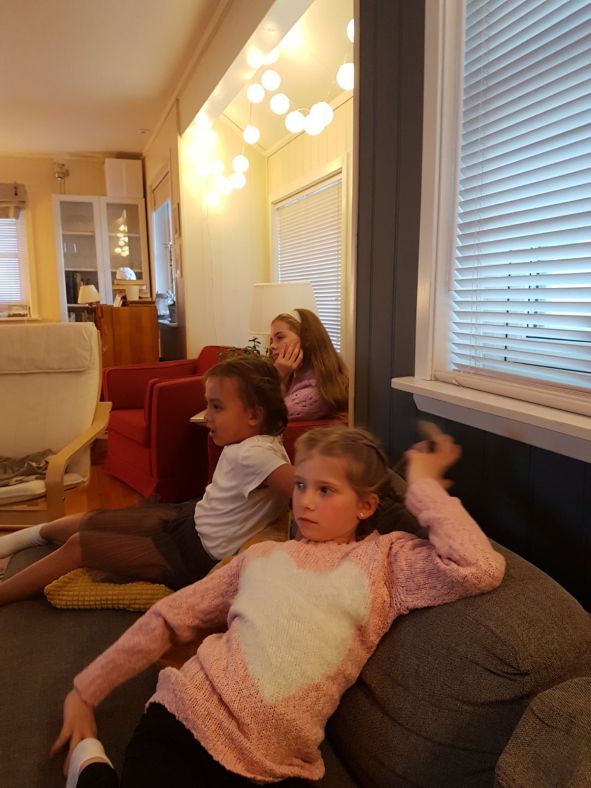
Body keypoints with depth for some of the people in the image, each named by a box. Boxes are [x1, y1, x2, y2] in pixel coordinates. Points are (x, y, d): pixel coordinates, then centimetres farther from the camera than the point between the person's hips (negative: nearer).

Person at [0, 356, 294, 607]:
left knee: (78, 545, -3)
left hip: (197, 555, -8)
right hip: (189, 517, 8)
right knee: (88, 522, 15)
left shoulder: (254, 455, -33)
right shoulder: (251, 439, -6)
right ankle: (35, 534, 49)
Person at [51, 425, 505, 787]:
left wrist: (422, 484, -9)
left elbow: (482, 570, -18)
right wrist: (85, 690, 13)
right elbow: (170, 618, 13)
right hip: (185, 719, 1)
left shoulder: (387, 558, 0)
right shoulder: (263, 556, 10)